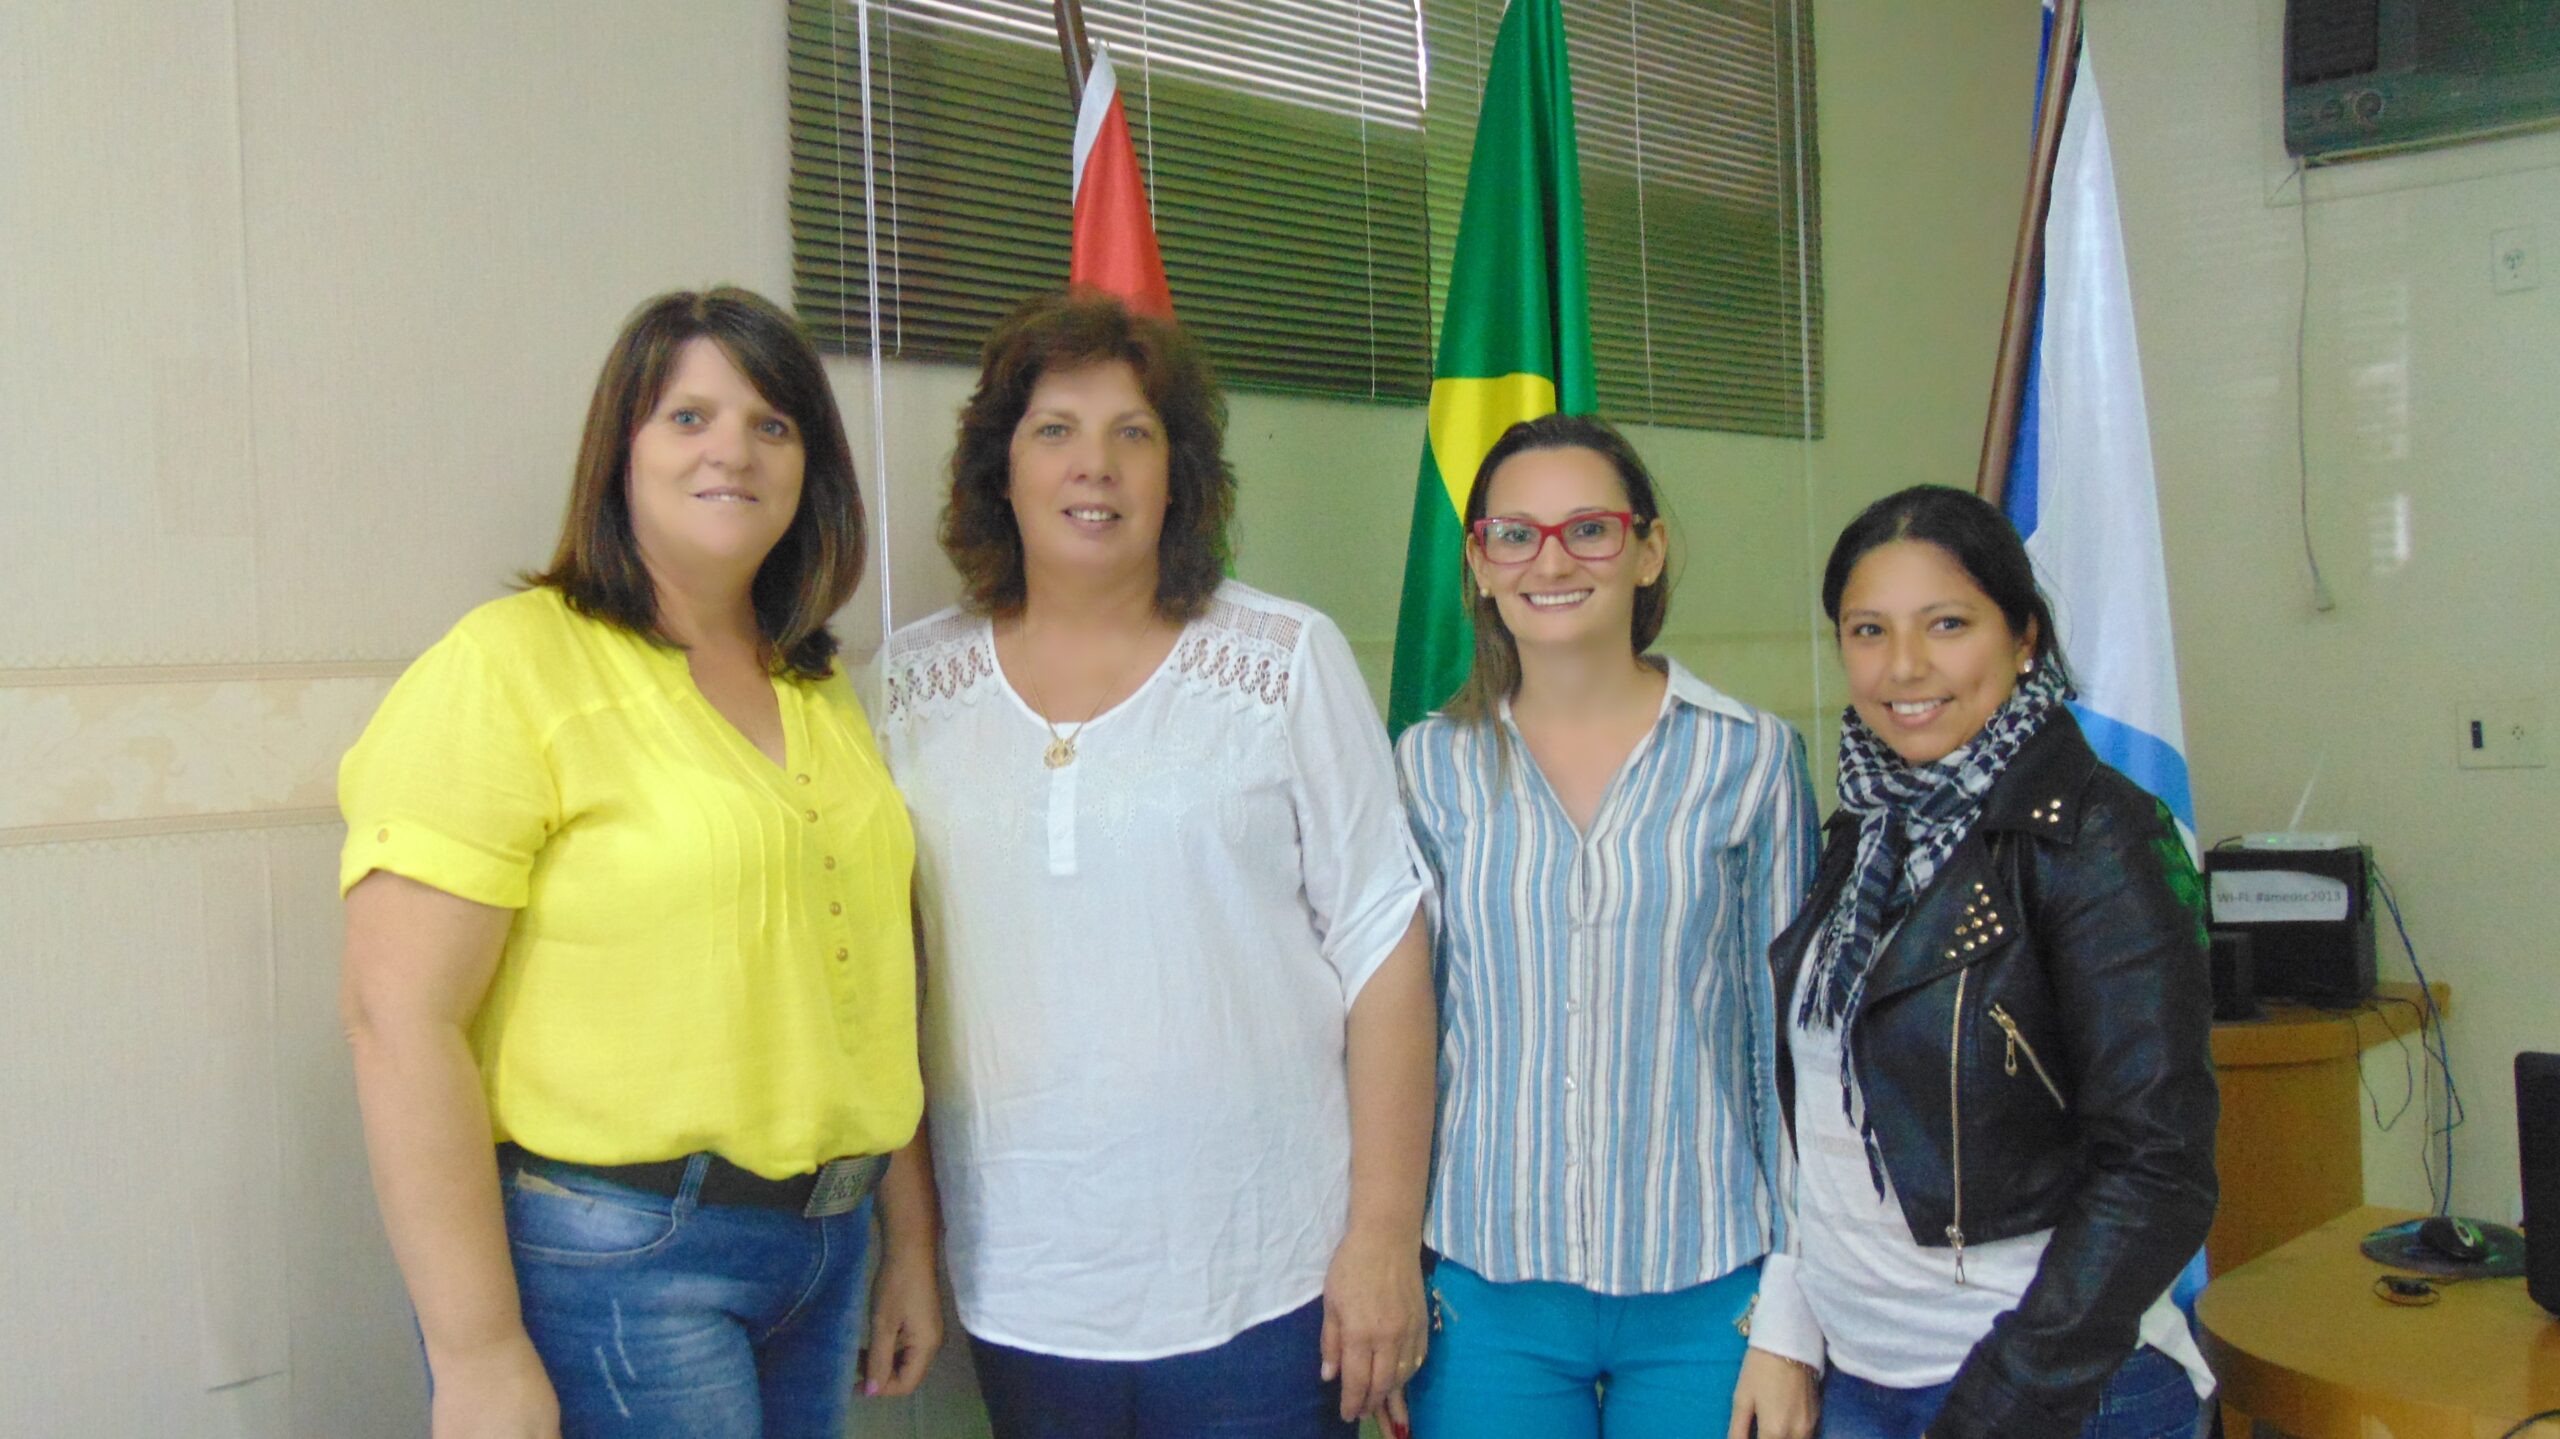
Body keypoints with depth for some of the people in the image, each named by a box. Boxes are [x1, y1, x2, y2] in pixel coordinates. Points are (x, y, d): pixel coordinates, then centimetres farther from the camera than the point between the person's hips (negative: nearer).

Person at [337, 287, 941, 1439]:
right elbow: (401, 1017, -16)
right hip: (605, 1257, -6)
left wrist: (911, 1241, 15)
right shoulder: (509, 665, -11)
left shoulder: (824, 694, 10)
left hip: (821, 1245, 6)